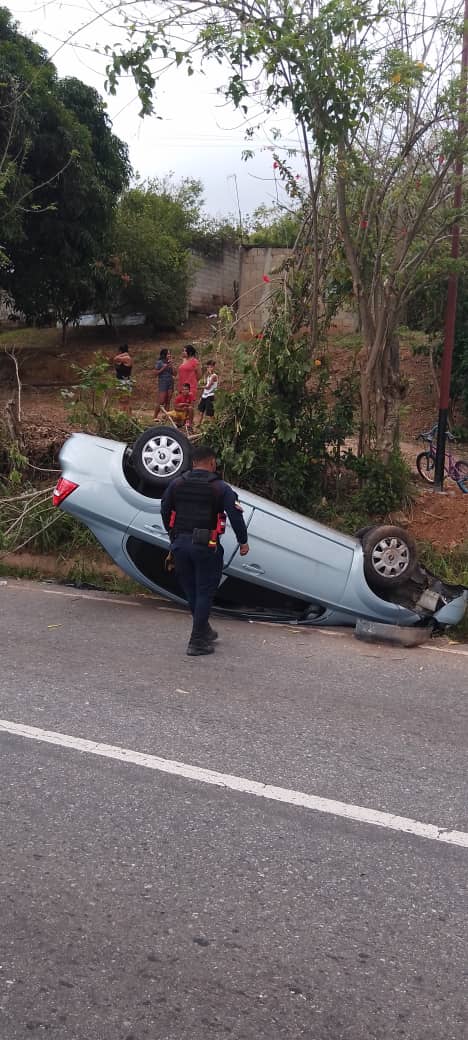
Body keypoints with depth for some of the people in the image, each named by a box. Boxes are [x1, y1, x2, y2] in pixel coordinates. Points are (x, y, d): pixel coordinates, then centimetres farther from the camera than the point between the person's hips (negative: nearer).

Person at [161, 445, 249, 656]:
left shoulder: (176, 484, 6)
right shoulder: (220, 488, -6)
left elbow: (164, 511, 14)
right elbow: (236, 515, -9)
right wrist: (243, 541, 2)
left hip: (180, 543, 4)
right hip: (206, 546, -4)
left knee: (191, 591, 18)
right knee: (204, 593, 4)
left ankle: (204, 631, 33)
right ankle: (197, 642, 5)